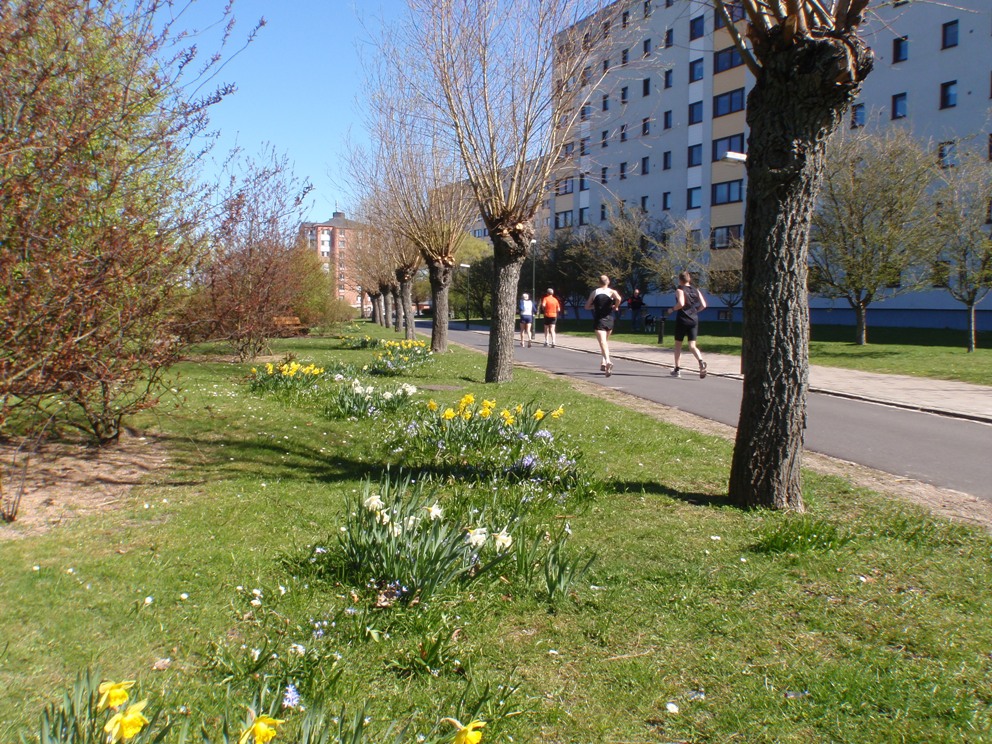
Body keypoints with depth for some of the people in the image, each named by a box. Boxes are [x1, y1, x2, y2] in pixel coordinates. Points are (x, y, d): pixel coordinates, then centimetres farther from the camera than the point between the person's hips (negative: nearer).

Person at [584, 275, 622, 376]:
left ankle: (607, 361, -37)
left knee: (602, 342, -14)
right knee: (606, 341, 23)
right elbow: (618, 298, -21)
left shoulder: (594, 292, 6)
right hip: (609, 320, 1)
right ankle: (604, 363, 21)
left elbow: (587, 306, 9)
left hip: (598, 320, -1)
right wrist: (616, 307, -3)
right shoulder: (612, 291, 1)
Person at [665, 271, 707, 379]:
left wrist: (672, 310, -7)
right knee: (692, 346, 2)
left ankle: (677, 369, 14)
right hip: (694, 320, 4)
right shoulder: (696, 290, 9)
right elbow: (703, 305, 4)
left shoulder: (680, 290, -7)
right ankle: (701, 362, -26)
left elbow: (681, 303, -23)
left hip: (682, 319, -4)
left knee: (678, 345, 11)